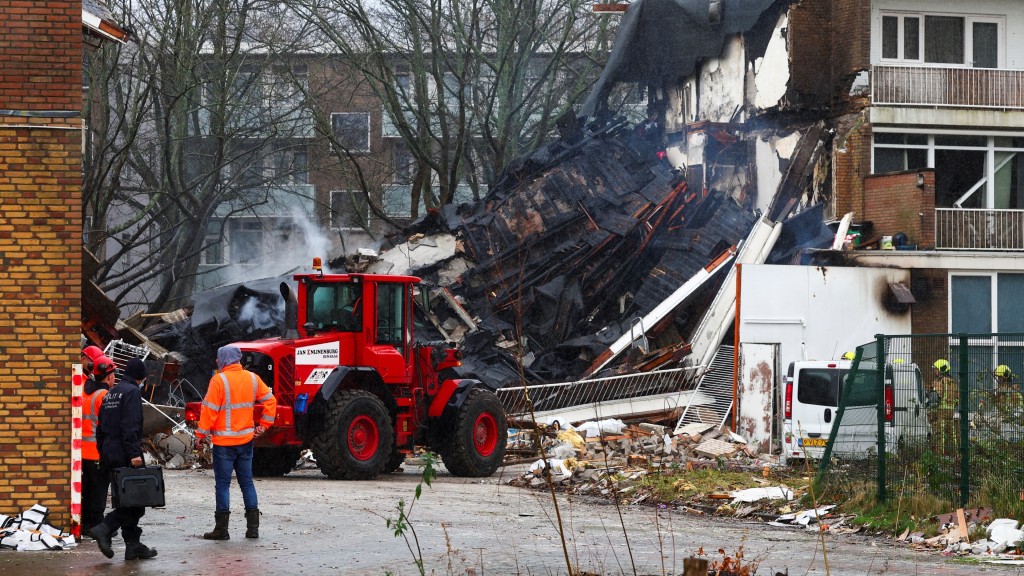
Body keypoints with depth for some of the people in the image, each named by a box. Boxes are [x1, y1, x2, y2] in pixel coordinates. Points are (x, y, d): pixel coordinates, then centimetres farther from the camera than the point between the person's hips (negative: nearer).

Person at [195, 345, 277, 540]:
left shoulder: (219, 380, -12)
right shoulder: (252, 379, 5)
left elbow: (209, 409, -14)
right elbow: (270, 401, 8)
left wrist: (200, 434, -7)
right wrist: (263, 426, 12)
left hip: (224, 442, -5)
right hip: (246, 440, 5)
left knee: (223, 484, 0)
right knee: (247, 482, 11)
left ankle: (221, 528, 0)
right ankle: (253, 527, 10)